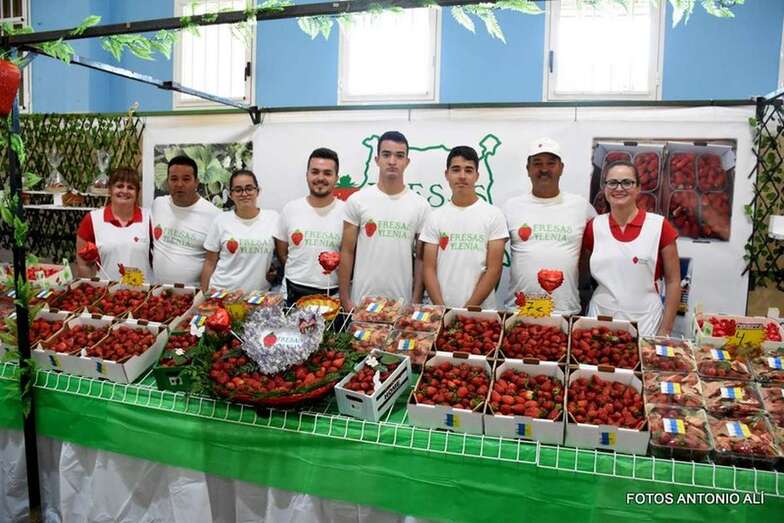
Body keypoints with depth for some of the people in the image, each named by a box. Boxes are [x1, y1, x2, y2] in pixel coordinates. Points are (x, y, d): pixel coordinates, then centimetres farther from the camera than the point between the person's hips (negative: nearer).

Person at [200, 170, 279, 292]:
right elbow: (210, 263, 4)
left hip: (258, 295, 0)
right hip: (221, 293, 0)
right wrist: (204, 295, 3)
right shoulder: (221, 221, -1)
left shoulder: (274, 218, -2)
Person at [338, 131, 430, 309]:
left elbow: (420, 257, 3)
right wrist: (345, 299, -3)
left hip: (402, 302, 1)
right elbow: (347, 252, 0)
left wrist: (416, 301, -1)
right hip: (362, 300, 0)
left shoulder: (420, 206, 0)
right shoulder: (357, 200, -1)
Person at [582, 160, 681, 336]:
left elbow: (673, 281, 0)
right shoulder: (594, 227, 1)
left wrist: (665, 330, -3)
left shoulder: (659, 226, -4)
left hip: (645, 323, -1)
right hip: (600, 320, 2)